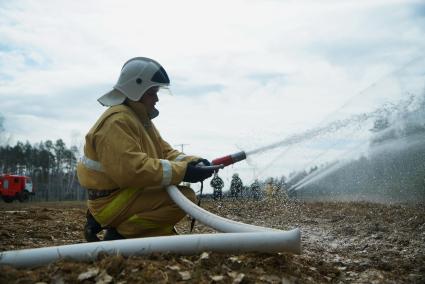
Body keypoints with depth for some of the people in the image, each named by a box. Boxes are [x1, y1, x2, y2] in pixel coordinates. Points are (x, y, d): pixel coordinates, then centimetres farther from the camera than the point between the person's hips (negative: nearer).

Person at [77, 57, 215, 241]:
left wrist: (192, 163, -10)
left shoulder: (141, 119, 16)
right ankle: (119, 233, -11)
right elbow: (132, 170, -30)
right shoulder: (116, 122, -18)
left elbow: (164, 152, 10)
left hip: (130, 195, 10)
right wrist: (181, 172, -29)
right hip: (114, 201, -10)